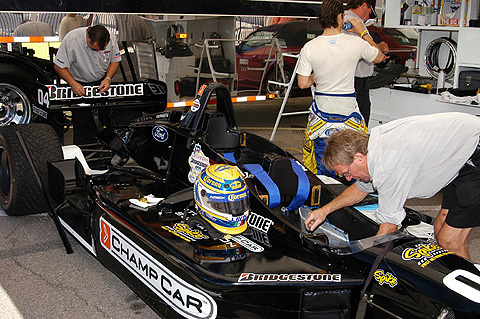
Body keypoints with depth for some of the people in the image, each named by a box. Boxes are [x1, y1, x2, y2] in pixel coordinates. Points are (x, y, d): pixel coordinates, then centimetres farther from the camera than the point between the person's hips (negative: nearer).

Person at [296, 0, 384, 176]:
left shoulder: (309, 47, -10)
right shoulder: (356, 43, -10)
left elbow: (303, 83, -5)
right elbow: (379, 57, 11)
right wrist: (363, 33, 18)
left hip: (322, 108, 1)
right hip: (348, 107, -1)